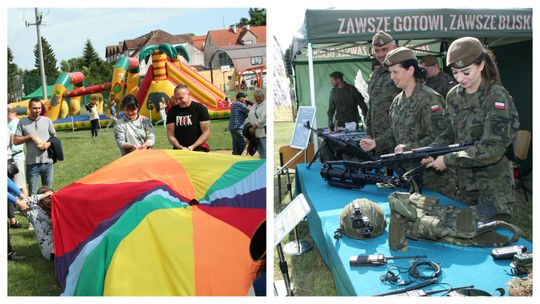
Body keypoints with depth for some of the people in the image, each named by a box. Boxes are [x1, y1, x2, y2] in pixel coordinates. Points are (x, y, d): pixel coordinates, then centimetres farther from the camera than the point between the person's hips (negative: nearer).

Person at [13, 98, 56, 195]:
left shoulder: (47, 120, 7)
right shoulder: (22, 122, 1)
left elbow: (55, 137, 13)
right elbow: (15, 141, 1)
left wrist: (49, 143, -7)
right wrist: (30, 137, -11)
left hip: (47, 161, 2)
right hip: (32, 163, -2)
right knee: (33, 192, 4)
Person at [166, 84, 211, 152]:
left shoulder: (200, 109, -1)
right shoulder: (172, 112, 8)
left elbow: (206, 133, -4)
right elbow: (170, 135, 7)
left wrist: (193, 147, -12)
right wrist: (180, 147, -10)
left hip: (198, 148, -2)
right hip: (178, 150, 2)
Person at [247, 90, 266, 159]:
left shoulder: (265, 105, -6)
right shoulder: (254, 106, 19)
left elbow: (262, 119, -15)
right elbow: (249, 117, 19)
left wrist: (253, 127, -13)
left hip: (263, 132, -8)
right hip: (255, 133, 8)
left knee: (265, 150, -11)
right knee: (260, 150, 14)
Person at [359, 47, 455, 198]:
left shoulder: (428, 99, -15)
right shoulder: (398, 101, 8)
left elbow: (438, 137, -20)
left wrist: (409, 148, -26)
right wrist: (376, 143, 4)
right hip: (408, 171, 7)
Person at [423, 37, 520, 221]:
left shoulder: (497, 97, -15)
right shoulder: (454, 96, 5)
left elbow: (493, 148, -21)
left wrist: (448, 160, -19)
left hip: (494, 188, -6)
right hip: (464, 184, 6)